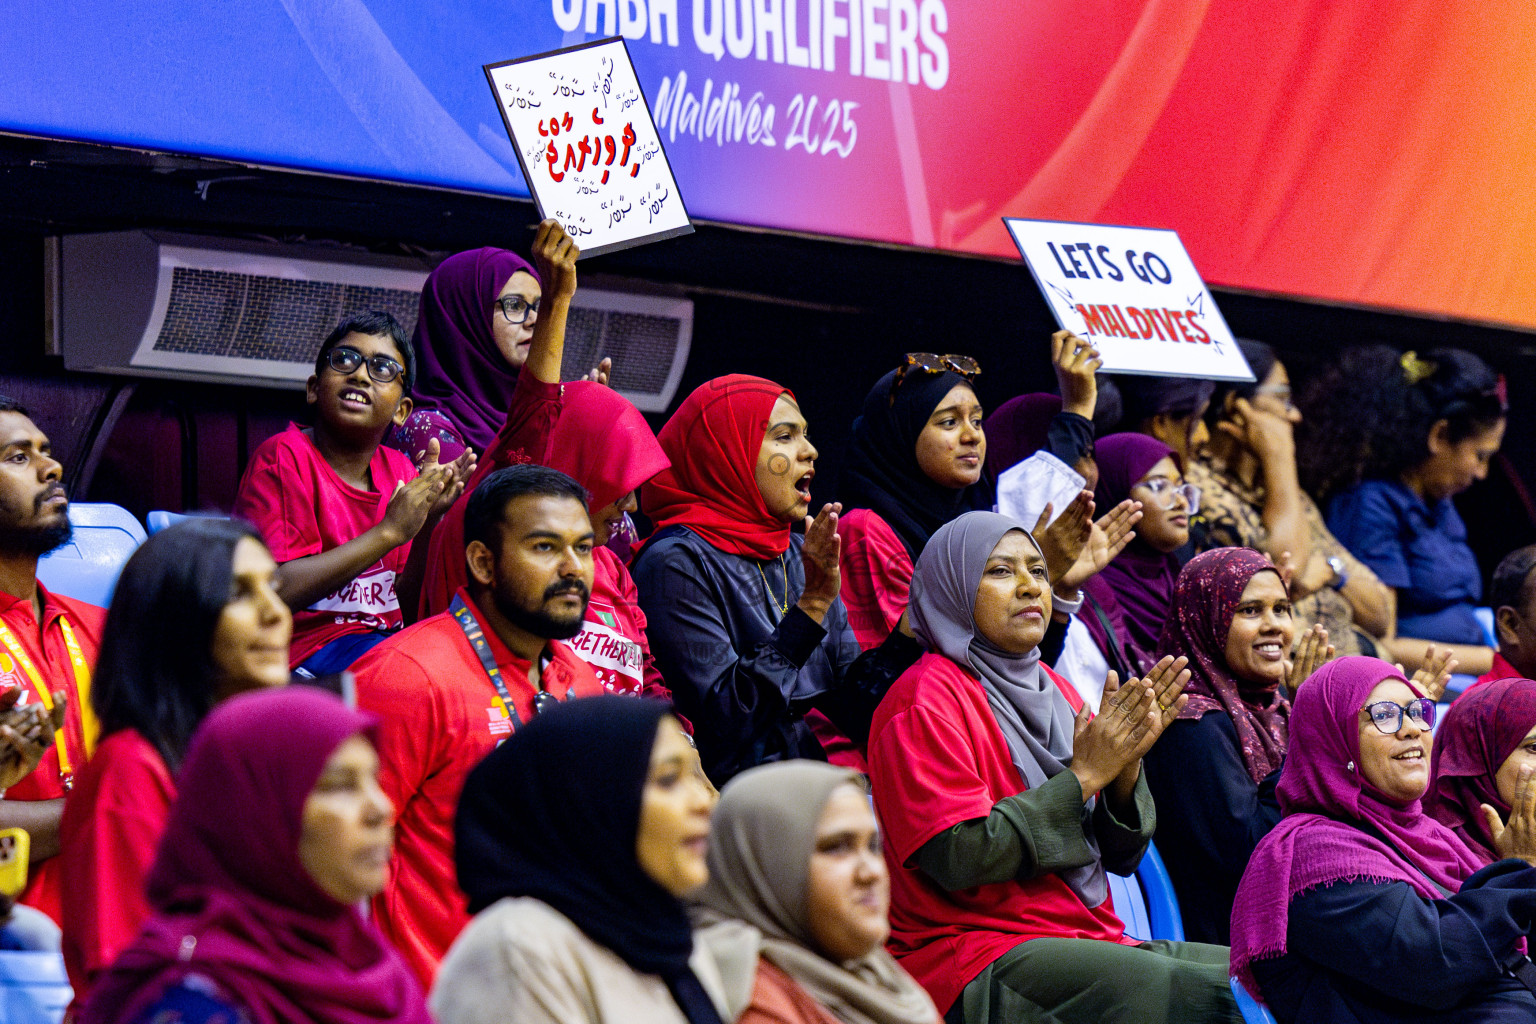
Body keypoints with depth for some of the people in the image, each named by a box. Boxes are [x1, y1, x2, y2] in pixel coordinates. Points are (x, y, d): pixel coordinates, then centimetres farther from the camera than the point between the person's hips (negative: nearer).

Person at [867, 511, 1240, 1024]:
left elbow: (1119, 855, 14)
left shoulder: (1053, 690, 16)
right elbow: (959, 857, -19)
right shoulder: (926, 698, -7)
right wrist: (1084, 775, -15)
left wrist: (1124, 764, -6)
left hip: (1091, 936, 8)